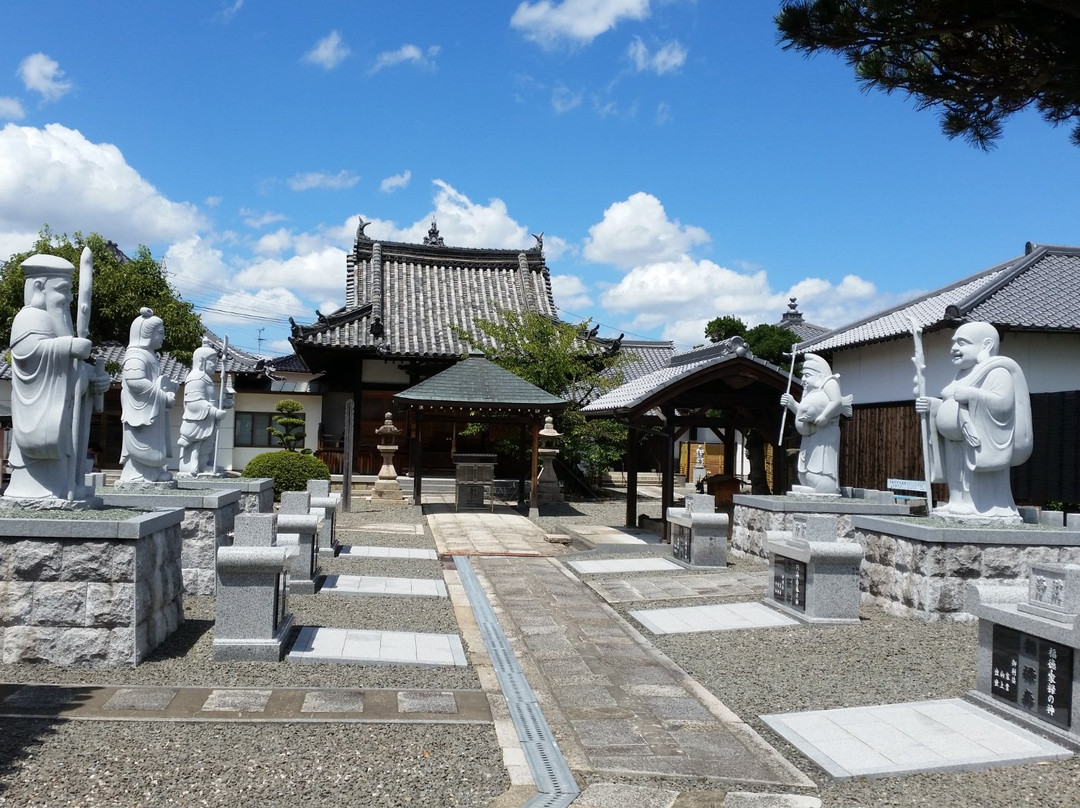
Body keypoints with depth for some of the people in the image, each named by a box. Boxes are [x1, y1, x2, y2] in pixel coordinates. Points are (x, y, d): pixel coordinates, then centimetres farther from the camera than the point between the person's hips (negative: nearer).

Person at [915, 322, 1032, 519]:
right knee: (962, 490, 10)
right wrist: (933, 406, 8)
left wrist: (971, 395, -26)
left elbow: (1003, 403, -23)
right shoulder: (963, 375, 22)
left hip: (981, 450, -9)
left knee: (982, 497, -11)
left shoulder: (997, 372, -8)